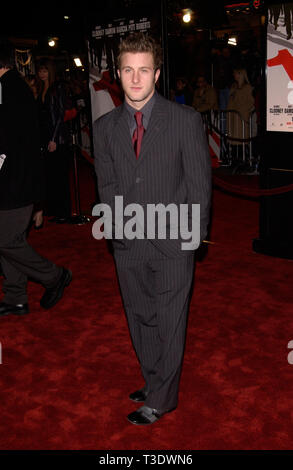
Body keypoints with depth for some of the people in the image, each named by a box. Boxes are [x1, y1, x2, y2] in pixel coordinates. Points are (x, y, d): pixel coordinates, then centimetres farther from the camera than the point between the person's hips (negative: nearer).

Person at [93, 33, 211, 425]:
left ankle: (160, 400, 24)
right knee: (140, 320, 15)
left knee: (169, 323, 7)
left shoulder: (186, 120, -5)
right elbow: (107, 185, 8)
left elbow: (199, 183, -4)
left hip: (173, 244, -3)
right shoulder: (105, 127, 5)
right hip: (128, 245, 4)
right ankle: (154, 383, 36)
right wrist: (119, 228, -1)